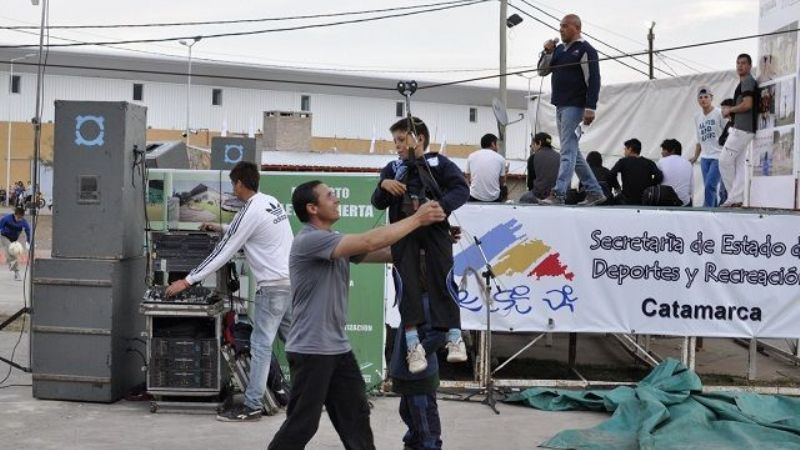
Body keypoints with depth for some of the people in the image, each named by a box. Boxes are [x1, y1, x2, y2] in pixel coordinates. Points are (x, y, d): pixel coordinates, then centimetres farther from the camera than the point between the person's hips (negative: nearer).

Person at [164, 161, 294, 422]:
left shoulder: (250, 213, -15)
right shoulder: (272, 202, 11)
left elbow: (222, 253, -14)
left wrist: (188, 281, -9)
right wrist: (222, 229, 34)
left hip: (273, 286, -9)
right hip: (292, 280, 9)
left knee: (261, 345, -4)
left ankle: (252, 406, -1)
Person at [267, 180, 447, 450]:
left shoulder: (337, 243, 12)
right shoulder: (309, 240, -18)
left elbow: (387, 253, 8)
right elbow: (370, 242, -25)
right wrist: (417, 219, -18)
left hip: (338, 347, 9)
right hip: (310, 350, -9)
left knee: (356, 416, 14)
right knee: (302, 424, -1)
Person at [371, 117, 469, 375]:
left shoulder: (439, 163, 9)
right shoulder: (393, 169, 19)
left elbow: (462, 189, -3)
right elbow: (378, 203, 15)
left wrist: (439, 206, -19)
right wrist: (383, 185, -6)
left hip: (434, 227, -2)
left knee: (441, 278, -15)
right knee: (407, 281, -14)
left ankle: (454, 337, -17)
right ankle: (413, 343, -19)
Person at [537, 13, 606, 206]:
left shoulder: (585, 50, -6)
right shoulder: (560, 49, 17)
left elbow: (593, 80, -13)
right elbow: (542, 71, 20)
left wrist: (590, 108, -20)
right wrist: (547, 52, 3)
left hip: (574, 107, -9)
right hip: (560, 106, 9)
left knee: (568, 150, -12)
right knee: (573, 151, 11)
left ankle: (558, 194, -17)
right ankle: (594, 192, 18)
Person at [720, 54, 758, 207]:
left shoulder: (747, 81, -8)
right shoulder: (746, 82, 23)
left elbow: (747, 104, -20)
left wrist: (730, 110, -7)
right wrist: (731, 112, 13)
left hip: (741, 129, -10)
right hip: (746, 129, 10)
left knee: (724, 160, -9)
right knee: (739, 163, 6)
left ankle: (733, 197, -4)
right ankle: (737, 199, 2)